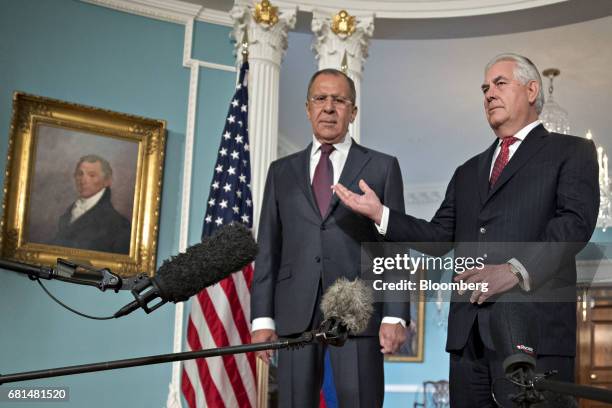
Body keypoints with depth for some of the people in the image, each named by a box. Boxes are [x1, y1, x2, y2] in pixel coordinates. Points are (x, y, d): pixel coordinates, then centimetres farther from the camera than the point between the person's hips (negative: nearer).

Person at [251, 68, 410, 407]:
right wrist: (262, 317, 3)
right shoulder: (282, 171, 17)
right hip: (296, 314, 2)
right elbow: (268, 249, 12)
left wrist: (395, 316, -7)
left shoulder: (382, 167, 10)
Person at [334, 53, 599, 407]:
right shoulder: (468, 172, 27)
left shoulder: (571, 152, 8)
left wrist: (516, 270, -21)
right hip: (469, 334, 5)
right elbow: (440, 235, 20)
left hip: (534, 329, -5)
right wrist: (380, 213, 7)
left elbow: (576, 220, -8)